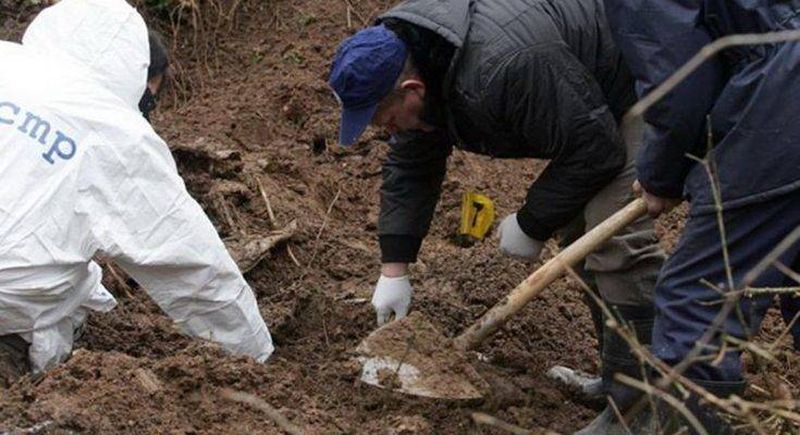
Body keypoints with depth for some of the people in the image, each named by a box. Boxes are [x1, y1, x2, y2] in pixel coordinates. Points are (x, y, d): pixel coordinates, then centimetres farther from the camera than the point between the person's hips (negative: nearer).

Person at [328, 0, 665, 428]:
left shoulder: (503, 69, -39)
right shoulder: (408, 61, -8)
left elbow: (594, 149, -29)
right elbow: (409, 167, 3)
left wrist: (531, 225, -17)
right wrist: (394, 269, 1)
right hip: (582, 104, 10)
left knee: (615, 240, -19)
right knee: (579, 234, 11)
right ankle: (615, 380, 19)